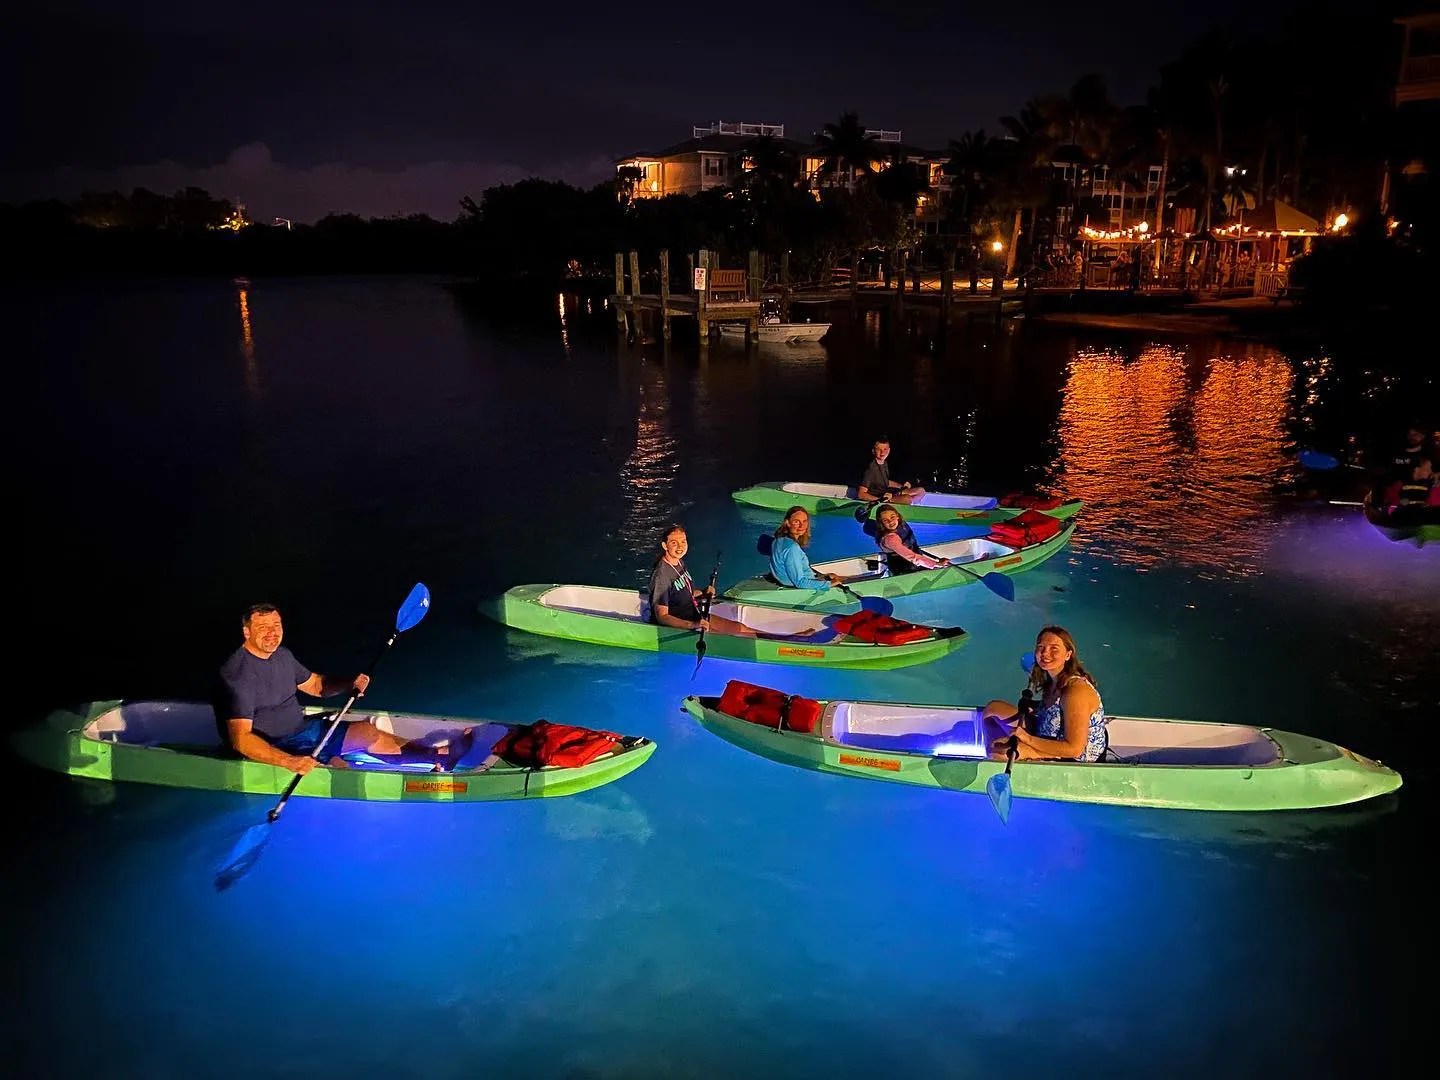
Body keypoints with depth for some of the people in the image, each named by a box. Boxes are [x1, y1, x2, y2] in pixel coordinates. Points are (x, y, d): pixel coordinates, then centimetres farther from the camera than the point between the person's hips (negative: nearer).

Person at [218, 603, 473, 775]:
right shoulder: (239, 673, -22)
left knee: (365, 731, 1)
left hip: (302, 729, 9)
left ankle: (439, 755, 3)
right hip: (272, 750, -9)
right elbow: (241, 739, -29)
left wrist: (350, 683, -2)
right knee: (338, 768, -28)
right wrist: (289, 762, -41)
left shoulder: (282, 655, 5)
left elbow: (315, 685, 20)